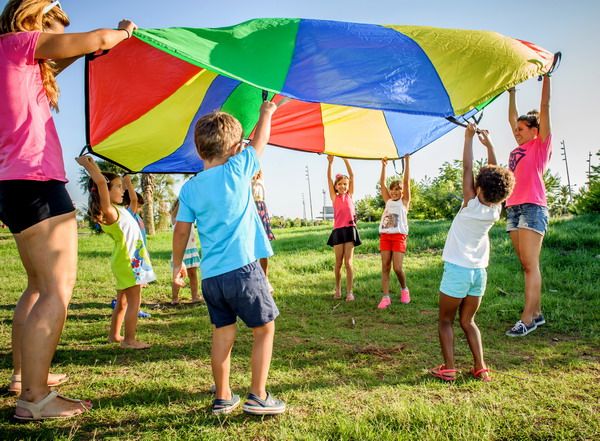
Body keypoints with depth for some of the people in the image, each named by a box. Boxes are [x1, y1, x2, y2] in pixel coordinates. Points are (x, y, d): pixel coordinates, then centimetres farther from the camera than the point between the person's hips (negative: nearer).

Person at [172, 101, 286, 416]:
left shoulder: (190, 187, 6)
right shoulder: (237, 169, -4)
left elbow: (181, 230, 7)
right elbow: (260, 142, 11)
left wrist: (177, 264, 20)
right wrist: (265, 115, 29)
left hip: (210, 275, 5)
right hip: (242, 268, -5)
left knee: (223, 333, 16)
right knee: (264, 328, 9)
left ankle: (222, 397, 24)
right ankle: (258, 397, 11)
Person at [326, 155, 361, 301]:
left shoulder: (349, 195, 8)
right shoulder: (334, 197, 6)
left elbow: (352, 176, 4)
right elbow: (329, 179, -1)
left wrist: (345, 159, 0)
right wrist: (330, 163, -9)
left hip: (350, 229, 0)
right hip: (338, 230, 0)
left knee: (348, 263, -2)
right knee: (338, 263, 7)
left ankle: (349, 292, 3)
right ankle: (338, 289, 22)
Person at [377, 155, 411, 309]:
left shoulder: (404, 201, 8)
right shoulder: (388, 201, 17)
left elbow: (406, 182, 1)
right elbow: (382, 183, 13)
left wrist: (407, 161, 0)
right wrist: (383, 166, 10)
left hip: (399, 236, -4)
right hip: (385, 236, 4)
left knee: (397, 268, -9)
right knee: (385, 267, -1)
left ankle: (404, 289, 18)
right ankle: (385, 297, 0)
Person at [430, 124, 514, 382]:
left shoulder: (472, 205, -14)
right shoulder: (495, 210, -2)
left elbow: (467, 168, -11)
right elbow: (495, 175, 9)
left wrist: (469, 136, -4)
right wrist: (488, 145, 14)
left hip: (457, 270, -5)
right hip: (479, 272, 6)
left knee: (445, 321, 6)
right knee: (468, 321, 17)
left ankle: (448, 368, 0)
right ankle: (480, 367, 11)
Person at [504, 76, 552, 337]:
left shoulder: (541, 144, 5)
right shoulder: (519, 149, 21)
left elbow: (545, 107, 0)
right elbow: (512, 118, 32)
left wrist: (546, 75, 0)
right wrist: (512, 92, 38)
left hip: (533, 207, -7)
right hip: (513, 208, 7)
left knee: (531, 264, -11)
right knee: (525, 265, 6)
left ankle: (526, 319, -14)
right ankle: (536, 313, 12)